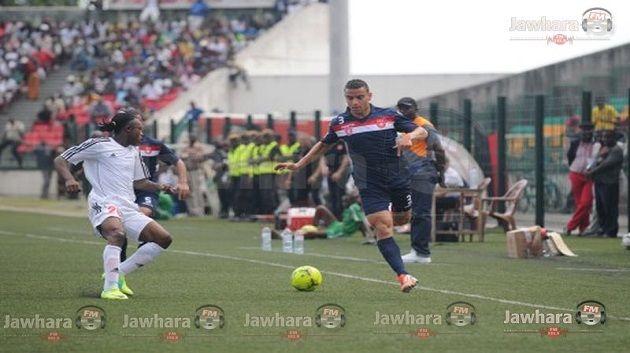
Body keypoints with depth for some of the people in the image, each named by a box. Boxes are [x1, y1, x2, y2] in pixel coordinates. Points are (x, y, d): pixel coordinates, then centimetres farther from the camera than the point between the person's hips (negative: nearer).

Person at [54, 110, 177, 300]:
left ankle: (118, 273, 3)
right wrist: (69, 179, -20)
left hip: (129, 208, 8)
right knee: (117, 233, -39)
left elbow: (138, 181, 33)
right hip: (104, 204, -8)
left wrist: (160, 187, 14)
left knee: (164, 239, -1)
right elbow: (60, 160, 0)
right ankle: (110, 288, -40)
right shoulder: (99, 145, 0)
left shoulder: (134, 152, 21)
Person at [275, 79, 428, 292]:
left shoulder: (389, 116, -6)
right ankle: (403, 276, -18)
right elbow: (324, 145, 15)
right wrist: (298, 164, 11)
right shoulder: (339, 123, -3)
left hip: (398, 178, 1)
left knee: (402, 219, 18)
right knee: (383, 228, -16)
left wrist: (410, 136, -26)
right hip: (369, 184, -1)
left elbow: (422, 132, -3)